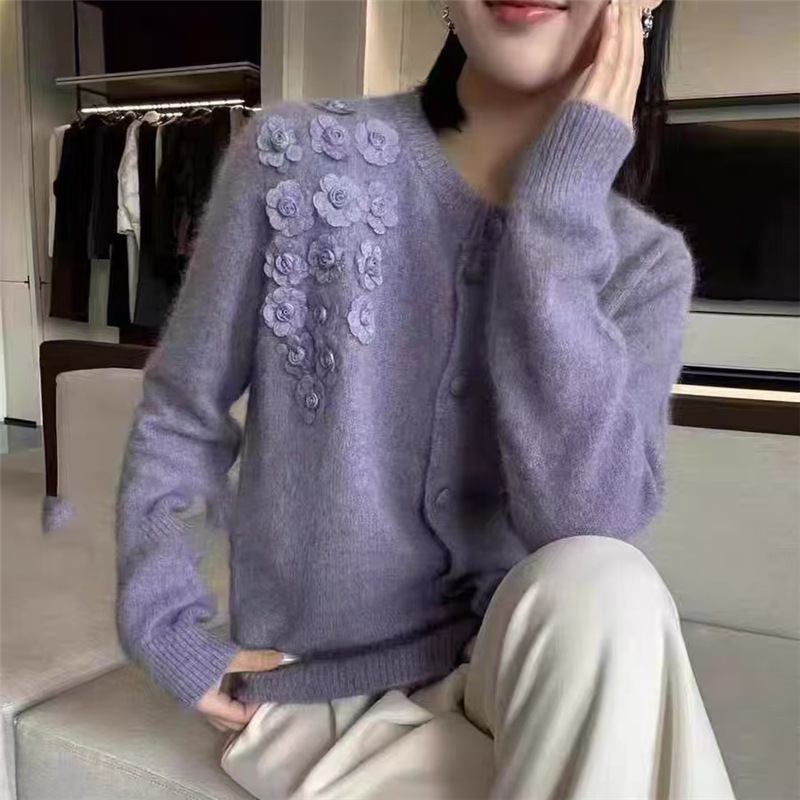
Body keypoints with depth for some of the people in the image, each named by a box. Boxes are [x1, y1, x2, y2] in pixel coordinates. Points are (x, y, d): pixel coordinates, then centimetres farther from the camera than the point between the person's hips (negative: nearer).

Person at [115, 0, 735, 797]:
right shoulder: (295, 158, -10)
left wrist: (557, 203, -22)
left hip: (510, 663, 3)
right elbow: (177, 418, 0)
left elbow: (582, 520, -23)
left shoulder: (646, 264, -5)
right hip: (323, 697, -2)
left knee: (604, 589, -30)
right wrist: (167, 632, -6)